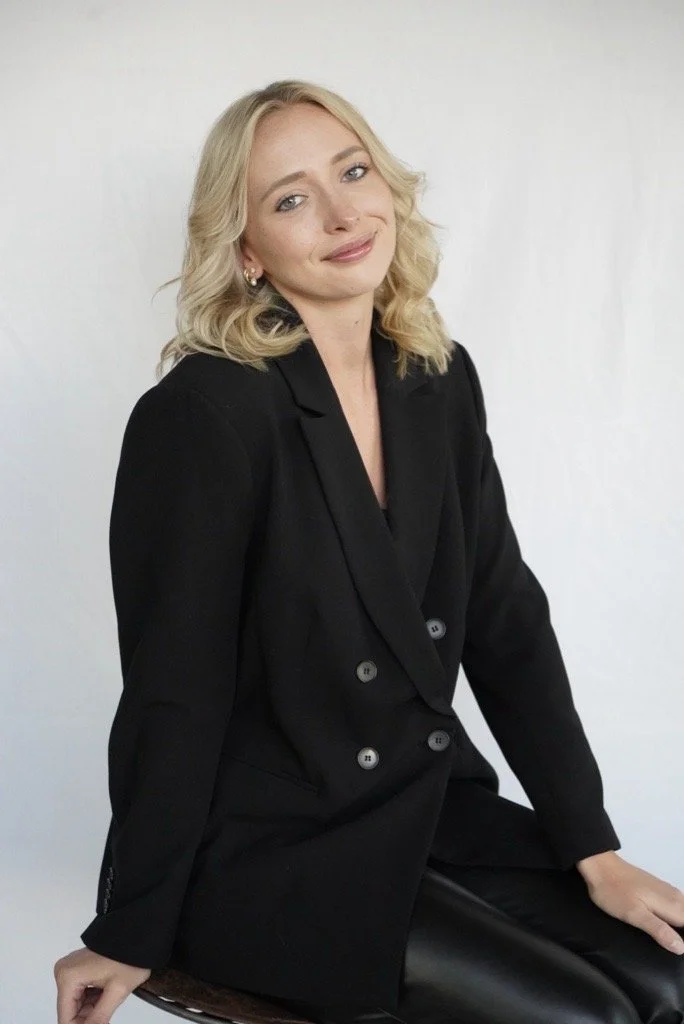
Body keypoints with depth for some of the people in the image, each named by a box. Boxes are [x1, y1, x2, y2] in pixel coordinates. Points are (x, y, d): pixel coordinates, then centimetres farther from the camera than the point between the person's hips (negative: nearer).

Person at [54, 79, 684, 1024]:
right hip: (262, 853, -6)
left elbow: (509, 625, 4)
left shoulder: (439, 381, 3)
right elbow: (171, 695, -15)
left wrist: (594, 851, 1)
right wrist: (127, 939, -8)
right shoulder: (203, 413, -18)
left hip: (430, 804, 6)